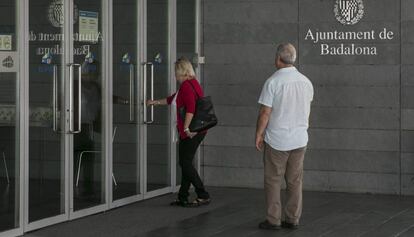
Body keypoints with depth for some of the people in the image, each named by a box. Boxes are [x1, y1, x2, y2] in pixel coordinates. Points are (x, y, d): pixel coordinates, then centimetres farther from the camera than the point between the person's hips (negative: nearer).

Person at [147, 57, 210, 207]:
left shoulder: (186, 85, -14)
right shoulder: (193, 83, 18)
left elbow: (190, 108, -26)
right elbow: (173, 99, 32)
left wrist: (186, 128, -22)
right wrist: (156, 102, 40)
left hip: (190, 132, -10)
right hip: (198, 131, 10)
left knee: (186, 163, -7)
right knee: (185, 163, 13)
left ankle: (203, 196, -6)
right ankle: (183, 198, 18)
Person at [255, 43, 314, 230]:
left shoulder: (273, 82, -14)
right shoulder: (306, 82, 3)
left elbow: (265, 112, -13)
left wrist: (258, 135, -3)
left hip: (277, 140, -5)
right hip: (300, 139, 5)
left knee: (273, 180, 4)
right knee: (295, 181, 10)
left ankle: (273, 220, 5)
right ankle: (293, 219, 13)